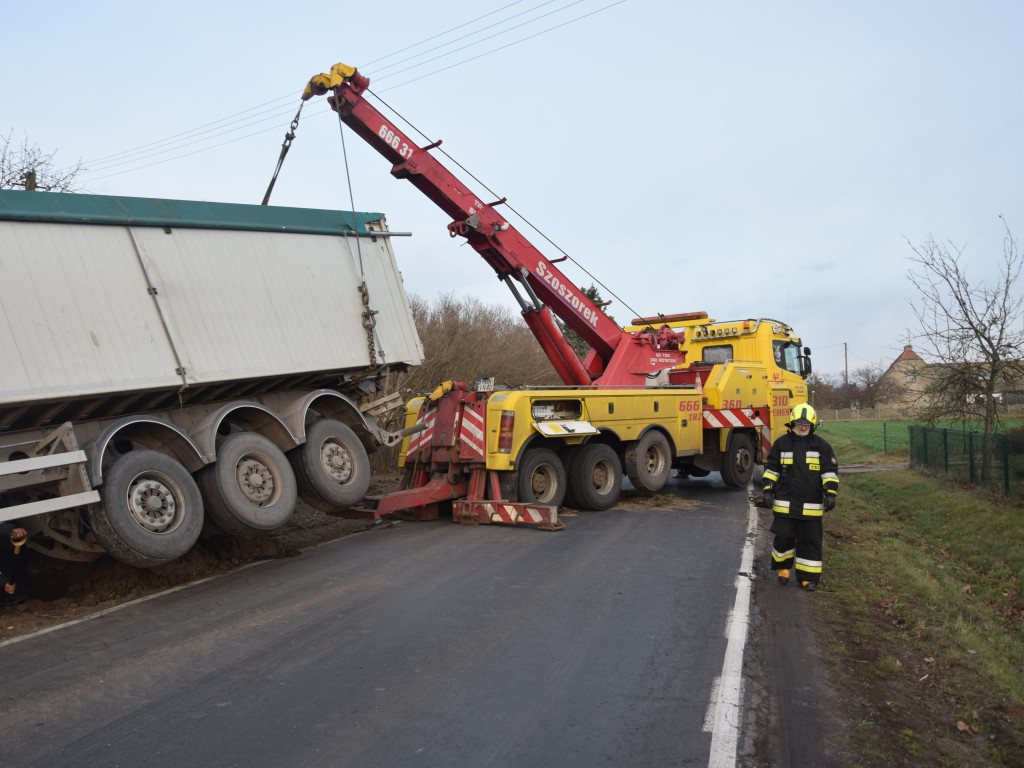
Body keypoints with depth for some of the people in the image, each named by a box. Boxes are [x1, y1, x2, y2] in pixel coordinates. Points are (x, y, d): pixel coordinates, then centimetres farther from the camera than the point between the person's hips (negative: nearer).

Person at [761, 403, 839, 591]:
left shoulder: (821, 445, 4)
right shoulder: (782, 443, 5)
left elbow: (830, 471, 3)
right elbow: (771, 468, 9)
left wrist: (831, 493, -7)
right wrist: (768, 490, 2)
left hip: (811, 505, 0)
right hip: (784, 503, 0)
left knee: (810, 540, 4)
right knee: (783, 537, 1)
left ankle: (809, 576, 14)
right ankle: (783, 567, 25)